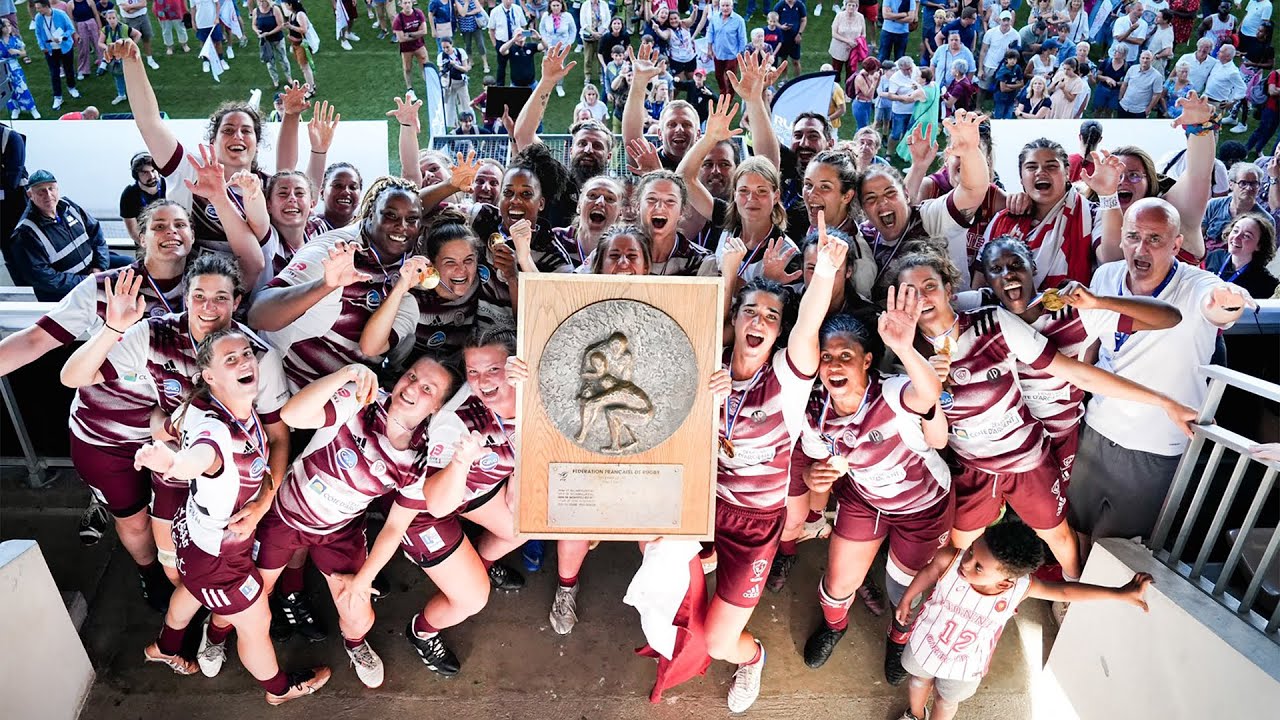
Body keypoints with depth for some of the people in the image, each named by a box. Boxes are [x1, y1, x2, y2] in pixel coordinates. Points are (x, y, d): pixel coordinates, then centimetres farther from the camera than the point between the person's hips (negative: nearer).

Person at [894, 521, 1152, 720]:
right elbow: (929, 574, -15)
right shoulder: (949, 559, -38)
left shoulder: (1021, 586, -32)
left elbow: (1065, 591, -13)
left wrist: (1119, 593, -14)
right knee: (920, 680, 33)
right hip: (926, 642, 1)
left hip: (964, 666, 0)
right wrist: (907, 600, 1)